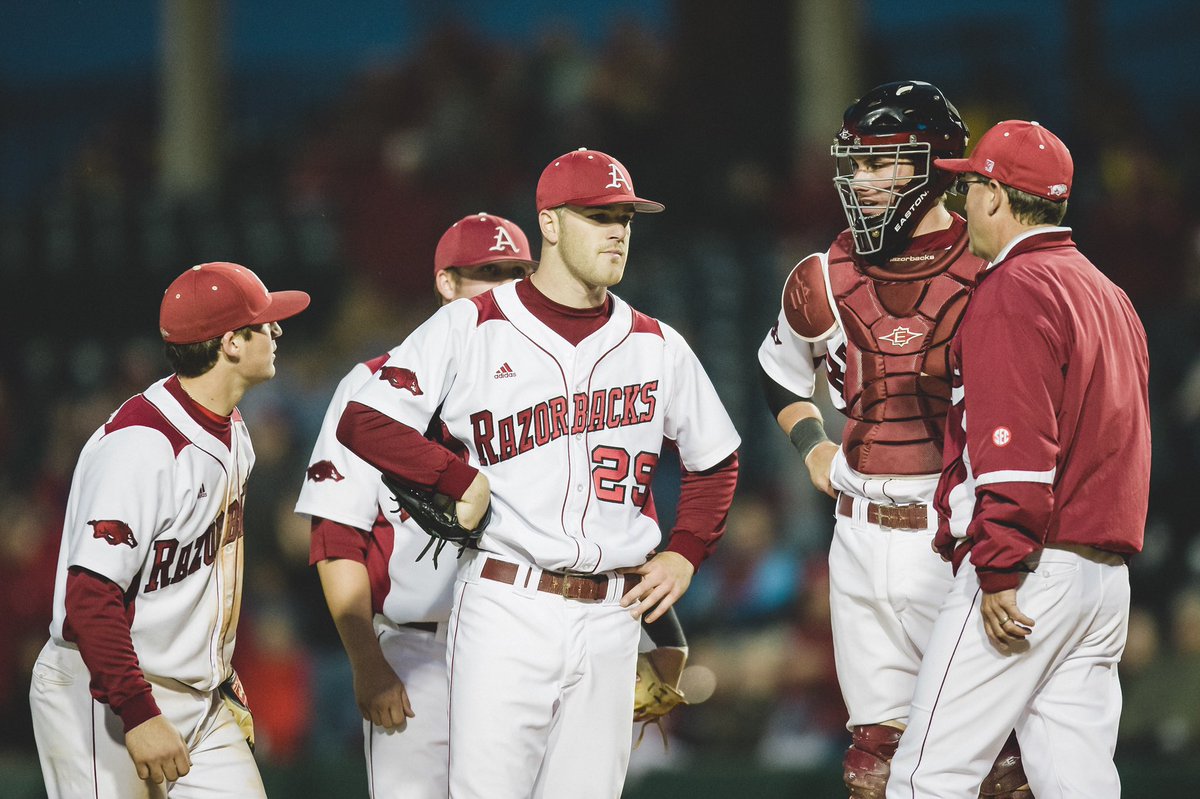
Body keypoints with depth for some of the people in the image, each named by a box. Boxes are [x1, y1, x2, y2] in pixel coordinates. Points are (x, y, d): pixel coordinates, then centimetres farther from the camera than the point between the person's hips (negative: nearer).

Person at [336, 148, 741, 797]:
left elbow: (714, 460, 24)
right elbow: (363, 422, -6)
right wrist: (462, 482, -10)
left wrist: (684, 554, 11)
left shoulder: (657, 347, 11)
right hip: (506, 613, -4)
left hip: (610, 618, 4)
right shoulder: (470, 328, -1)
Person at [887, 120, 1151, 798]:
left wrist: (999, 570, -20)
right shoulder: (1109, 295, 21)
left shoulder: (1015, 288, -9)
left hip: (1027, 570, -9)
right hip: (1109, 575, 9)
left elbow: (1017, 444, -18)